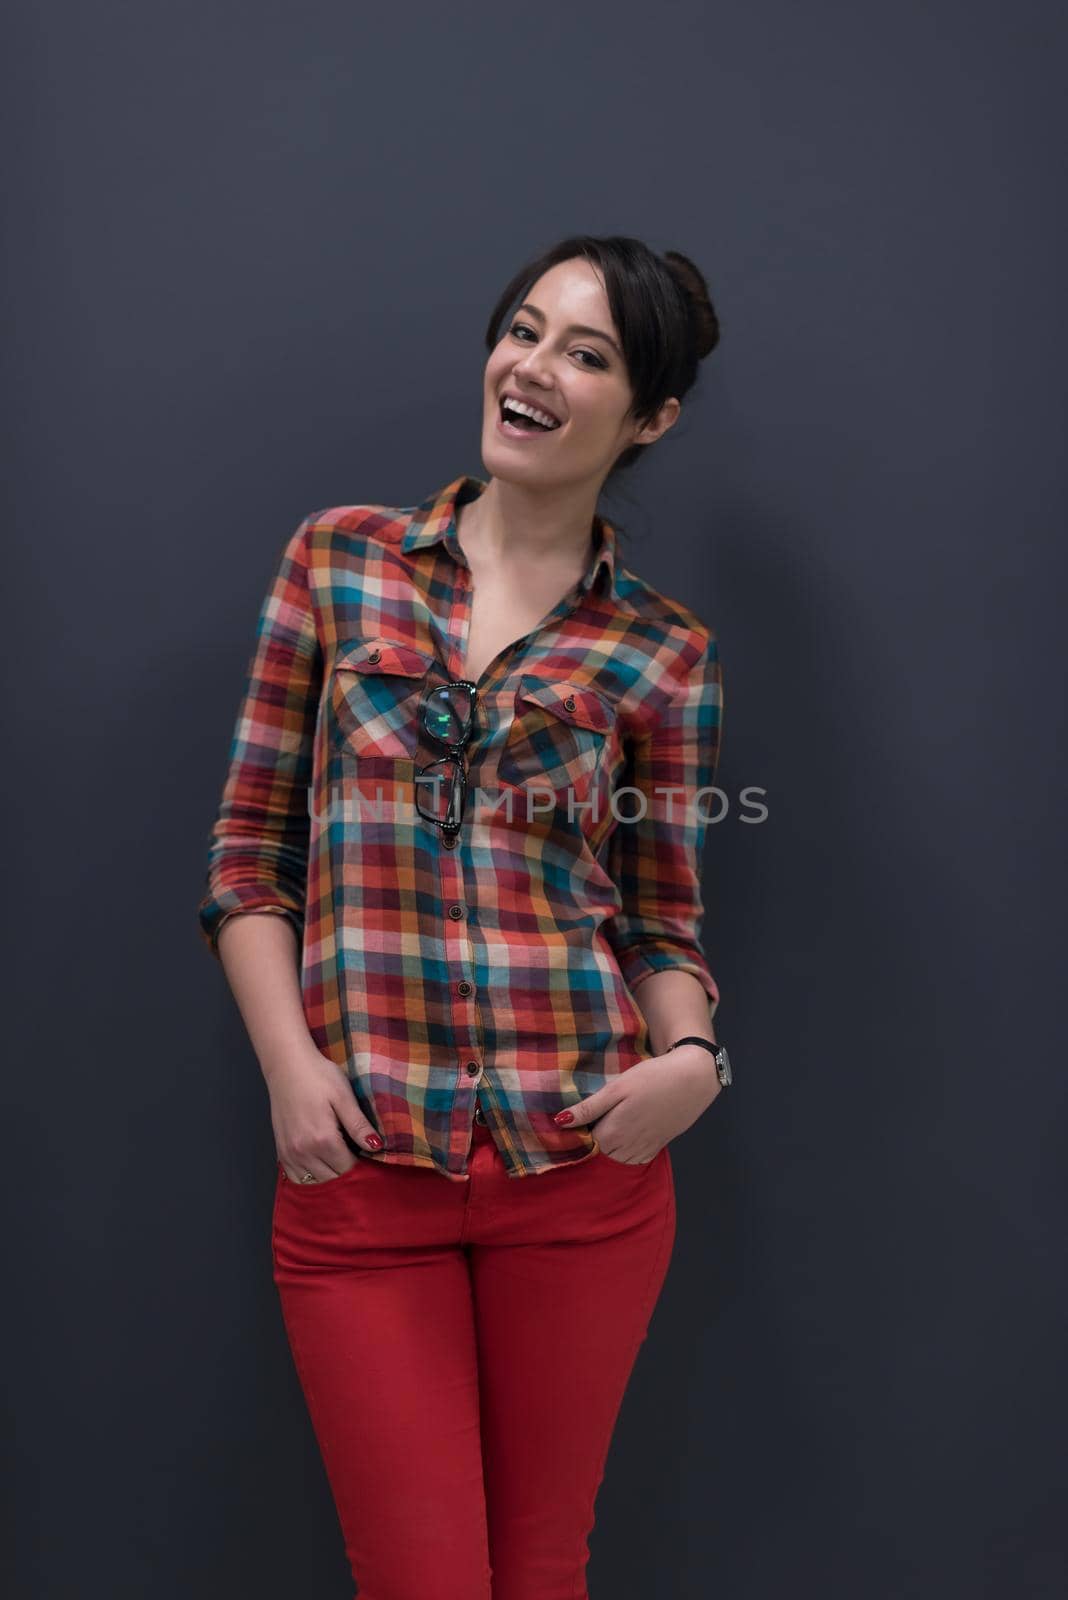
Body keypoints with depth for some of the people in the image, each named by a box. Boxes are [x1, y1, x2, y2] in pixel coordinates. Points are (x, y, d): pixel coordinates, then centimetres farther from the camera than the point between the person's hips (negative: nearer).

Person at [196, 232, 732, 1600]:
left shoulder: (662, 652, 4)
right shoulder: (340, 559, 4)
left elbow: (663, 917, 7)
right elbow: (250, 846, 4)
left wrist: (691, 1056, -13)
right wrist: (290, 1067, -7)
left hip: (581, 1165, 1)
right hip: (361, 1168, 0)